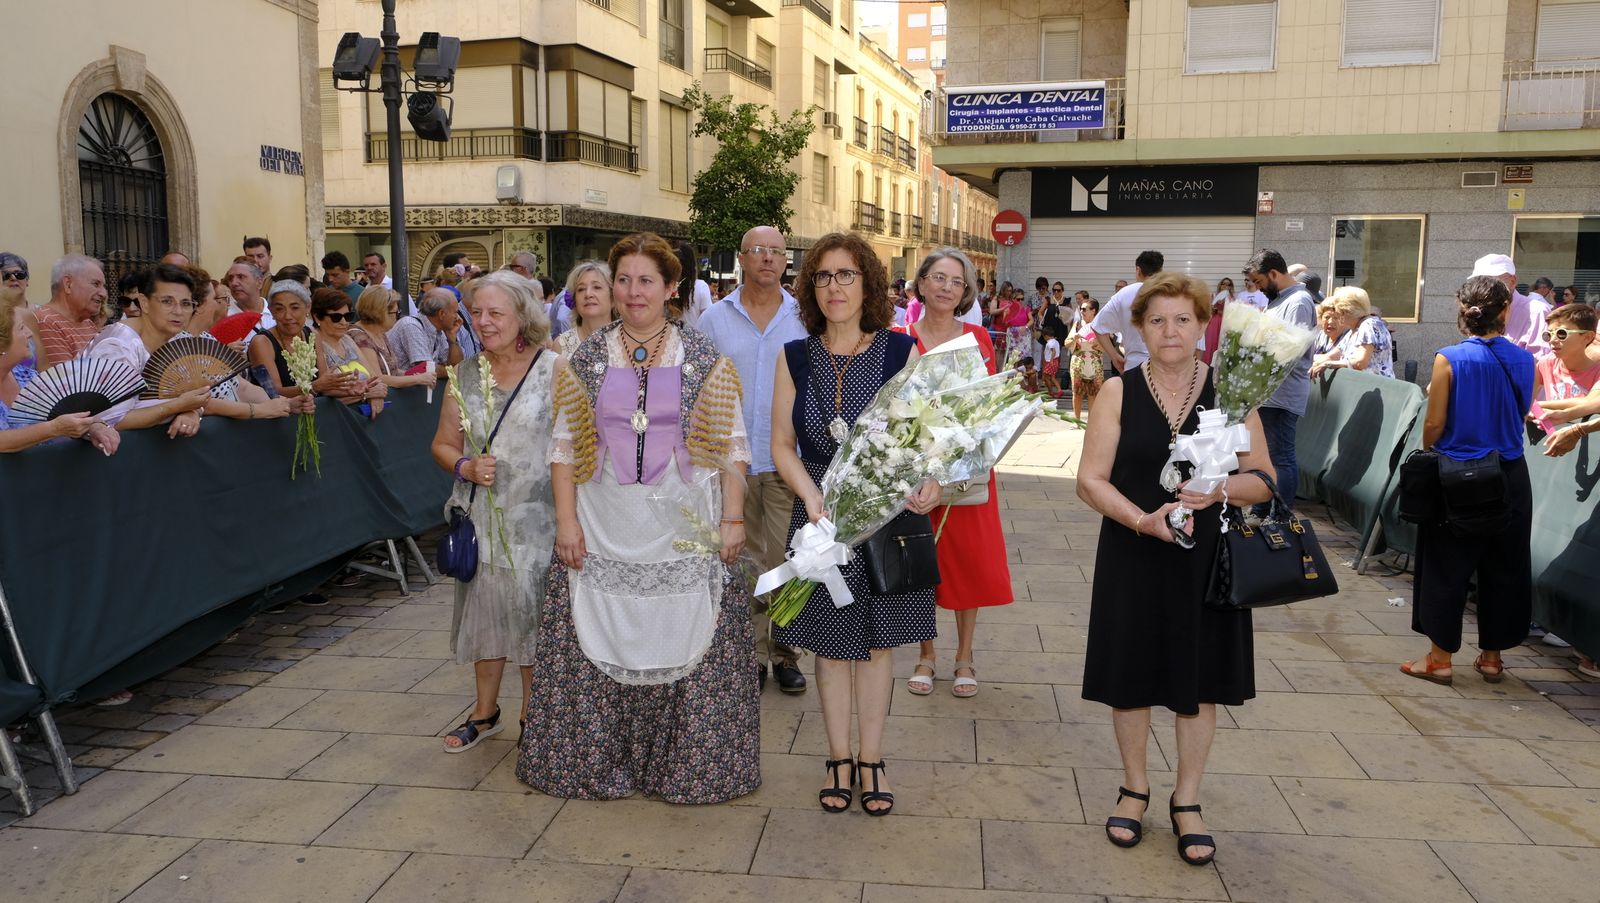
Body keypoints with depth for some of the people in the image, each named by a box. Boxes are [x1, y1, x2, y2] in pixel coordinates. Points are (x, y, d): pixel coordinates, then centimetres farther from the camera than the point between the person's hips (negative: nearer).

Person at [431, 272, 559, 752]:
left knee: (533, 614, 5)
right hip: (481, 516, 4)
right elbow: (443, 445, 14)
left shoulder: (553, 369, -6)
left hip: (536, 519, -4)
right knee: (486, 611, 14)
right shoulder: (465, 375, 7)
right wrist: (465, 467, -8)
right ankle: (485, 711, 32)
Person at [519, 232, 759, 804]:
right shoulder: (587, 360, 6)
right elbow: (564, 445, 6)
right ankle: (600, 761, 23)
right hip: (604, 526, 2)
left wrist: (733, 519, -7)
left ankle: (689, 764, 19)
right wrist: (566, 520, -2)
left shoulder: (703, 359, 1)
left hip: (685, 525, -1)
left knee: (685, 642, 2)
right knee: (600, 642, 5)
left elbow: (731, 444, 0)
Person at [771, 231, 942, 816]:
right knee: (830, 641, 10)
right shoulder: (795, 358, 1)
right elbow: (782, 445, 1)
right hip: (821, 514, 1)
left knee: (877, 641, 9)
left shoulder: (901, 351, -3)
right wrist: (813, 498, -15)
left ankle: (871, 758, 25)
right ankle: (839, 757, 27)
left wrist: (928, 481, -23)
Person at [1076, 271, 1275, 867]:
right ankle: (1135, 788, 32)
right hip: (1132, 557, 0)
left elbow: (1263, 479, 1)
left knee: (1201, 681, 10)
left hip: (1206, 560, 1)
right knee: (1132, 675, 10)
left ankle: (1187, 801, 29)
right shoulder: (1119, 392, -2)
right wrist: (1143, 519, -22)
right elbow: (1090, 480, -6)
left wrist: (1220, 490, -20)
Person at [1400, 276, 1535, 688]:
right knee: (1504, 569, 14)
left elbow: (1434, 424, -10)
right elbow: (1522, 413, 10)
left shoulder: (1450, 359, -13)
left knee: (1446, 568, 7)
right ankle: (1492, 657, 24)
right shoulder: (1524, 361, -3)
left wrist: (1426, 453, 8)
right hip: (1510, 479, 3)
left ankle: (1440, 658, 12)